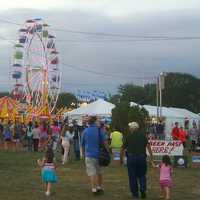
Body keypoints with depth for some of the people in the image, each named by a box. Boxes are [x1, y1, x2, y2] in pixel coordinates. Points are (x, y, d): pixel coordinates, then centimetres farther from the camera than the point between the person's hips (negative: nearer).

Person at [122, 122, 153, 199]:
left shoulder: (128, 137, 2)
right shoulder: (143, 135, 6)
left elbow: (123, 148, 5)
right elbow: (148, 145, -5)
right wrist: (151, 155, -4)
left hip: (131, 157, -1)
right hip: (142, 157, 1)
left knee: (132, 177, 7)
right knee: (142, 175, 14)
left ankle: (135, 194, 9)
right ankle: (143, 189, -7)